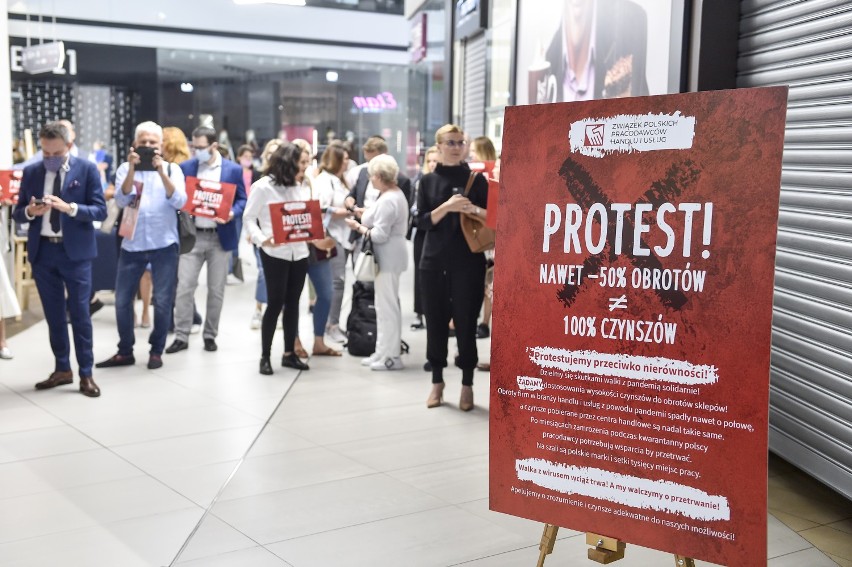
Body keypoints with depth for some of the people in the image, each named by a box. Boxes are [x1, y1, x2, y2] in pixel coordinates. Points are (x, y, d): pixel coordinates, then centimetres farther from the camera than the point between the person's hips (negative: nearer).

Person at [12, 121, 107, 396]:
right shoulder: (31, 172, 6)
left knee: (80, 313, 2)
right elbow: (18, 213, 7)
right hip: (43, 251, 4)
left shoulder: (87, 169, -4)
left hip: (75, 252, -4)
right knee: (53, 314, 12)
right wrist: (30, 211, -15)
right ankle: (62, 369, 24)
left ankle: (86, 374, 11)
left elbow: (100, 210, -8)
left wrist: (69, 207, -23)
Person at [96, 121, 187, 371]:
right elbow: (121, 200, -11)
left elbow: (179, 201, -12)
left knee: (162, 301, 1)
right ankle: (125, 351, 19)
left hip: (164, 244, -1)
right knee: (122, 300, 5)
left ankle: (156, 351, 17)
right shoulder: (125, 169, 4)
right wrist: (132, 170, -21)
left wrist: (161, 172, -22)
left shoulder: (172, 169, 3)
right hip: (132, 244, 1)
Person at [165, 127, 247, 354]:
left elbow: (242, 199, 2)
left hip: (221, 237, -1)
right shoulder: (185, 167, 5)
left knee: (216, 289, 7)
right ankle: (181, 336, 6)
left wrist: (232, 214, -18)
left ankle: (210, 335, 19)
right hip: (192, 235, 1)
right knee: (184, 286, -3)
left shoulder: (233, 169, 0)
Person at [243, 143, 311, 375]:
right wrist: (262, 240, -21)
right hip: (274, 253, -5)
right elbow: (249, 218, -6)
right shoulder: (263, 186, -6)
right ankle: (265, 356, 8)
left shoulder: (304, 187, 9)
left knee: (293, 303, 10)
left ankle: (289, 353, 20)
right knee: (276, 303, -4)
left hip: (299, 252, 5)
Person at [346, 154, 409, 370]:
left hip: (388, 258, -11)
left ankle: (390, 355, 1)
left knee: (386, 305, -5)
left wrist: (358, 227, -9)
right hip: (390, 256, 11)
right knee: (387, 304, 15)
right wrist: (366, 217, 7)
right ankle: (384, 351, 22)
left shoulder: (387, 200, -19)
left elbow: (380, 235, -22)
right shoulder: (396, 194, 14)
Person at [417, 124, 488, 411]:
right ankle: (437, 381, 20)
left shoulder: (476, 179, 3)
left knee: (466, 321, 0)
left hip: (468, 261, -2)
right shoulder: (428, 181, 7)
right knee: (436, 321, 6)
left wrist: (474, 210, -18)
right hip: (434, 261, 2)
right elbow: (422, 222, -1)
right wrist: (447, 207, -17)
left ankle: (467, 385, 11)